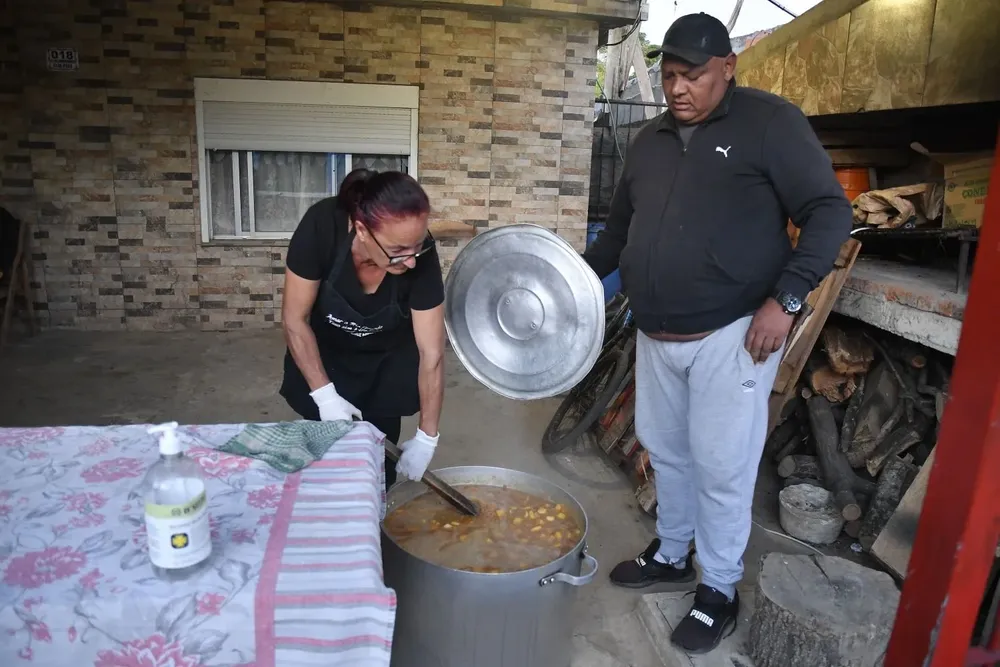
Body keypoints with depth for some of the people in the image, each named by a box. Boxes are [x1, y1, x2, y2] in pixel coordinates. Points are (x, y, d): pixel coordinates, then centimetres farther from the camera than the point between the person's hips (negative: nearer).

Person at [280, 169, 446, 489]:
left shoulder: (421, 256, -33)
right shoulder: (321, 227, -35)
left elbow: (432, 353, -25)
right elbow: (295, 319, -22)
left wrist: (426, 437, -21)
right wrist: (324, 394, -24)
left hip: (388, 358, 0)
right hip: (325, 349, 0)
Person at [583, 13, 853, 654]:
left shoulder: (770, 122, -7)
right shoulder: (651, 139, 11)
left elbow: (830, 213, -9)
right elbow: (620, 228, 20)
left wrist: (785, 298, -19)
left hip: (731, 335, -6)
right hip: (657, 336, 6)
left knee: (721, 467, 2)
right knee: (665, 450, 18)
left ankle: (720, 590, 23)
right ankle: (671, 554, 39)